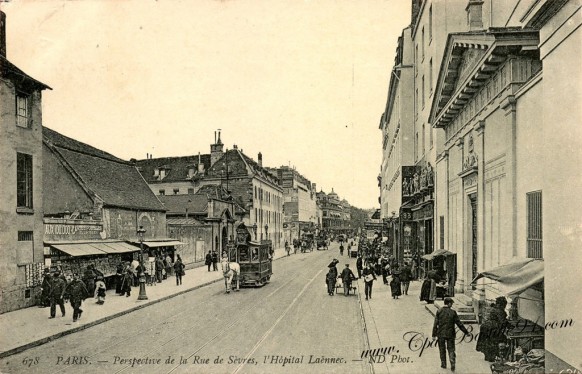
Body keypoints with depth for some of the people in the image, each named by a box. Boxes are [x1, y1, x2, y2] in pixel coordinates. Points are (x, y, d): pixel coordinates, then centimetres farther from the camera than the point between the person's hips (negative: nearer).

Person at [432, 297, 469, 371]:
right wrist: (466, 332, 9)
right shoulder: (453, 312, -6)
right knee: (451, 349, 10)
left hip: (441, 334, 0)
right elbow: (459, 323, -2)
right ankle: (452, 364, -4)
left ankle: (443, 364, 22)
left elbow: (435, 324, -8)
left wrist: (434, 335, -3)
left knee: (442, 349, 16)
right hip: (450, 334, 0)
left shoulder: (439, 312, -7)